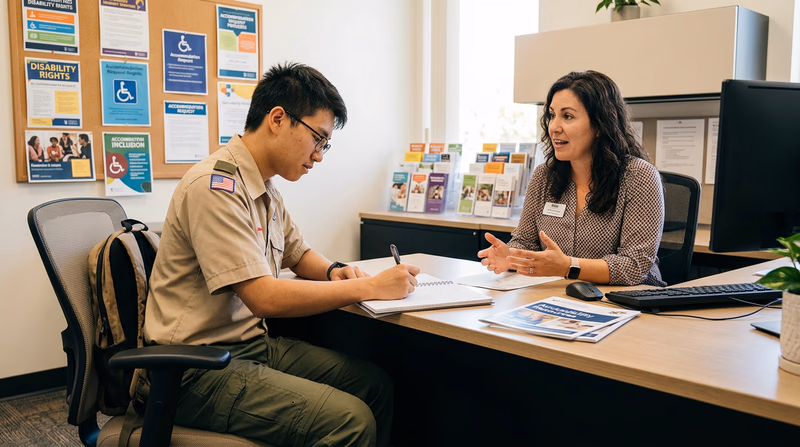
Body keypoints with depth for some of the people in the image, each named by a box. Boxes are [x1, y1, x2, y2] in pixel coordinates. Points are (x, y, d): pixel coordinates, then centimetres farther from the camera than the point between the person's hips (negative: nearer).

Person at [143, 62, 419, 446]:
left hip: (253, 343, 9)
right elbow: (265, 298, -26)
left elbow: (298, 254, 25)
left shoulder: (265, 188, 10)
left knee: (374, 383, -2)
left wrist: (334, 271, 1)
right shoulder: (216, 186, -21)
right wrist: (370, 287, -21)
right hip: (200, 369, -9)